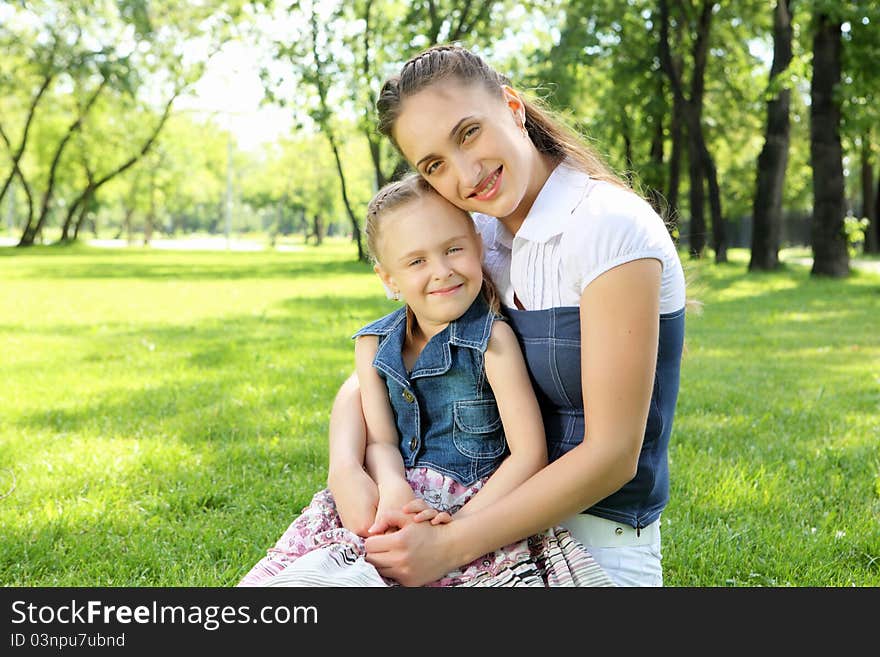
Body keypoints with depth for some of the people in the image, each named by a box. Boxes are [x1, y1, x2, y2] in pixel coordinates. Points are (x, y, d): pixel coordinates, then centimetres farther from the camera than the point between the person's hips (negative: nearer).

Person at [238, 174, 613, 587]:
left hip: (476, 505, -5)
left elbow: (529, 455, -11)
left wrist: (456, 525, -19)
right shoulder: (374, 346, 7)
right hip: (399, 502, 5)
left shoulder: (492, 340, -8)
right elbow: (380, 440, 1)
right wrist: (393, 491, -22)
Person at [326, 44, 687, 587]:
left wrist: (451, 546, -21)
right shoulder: (485, 241, 4)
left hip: (599, 550, -6)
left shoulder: (609, 227, -18)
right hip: (517, 528, 6)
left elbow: (612, 455, -20)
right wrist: (345, 475, -15)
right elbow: (366, 382, 6)